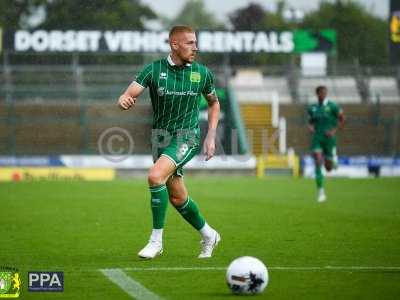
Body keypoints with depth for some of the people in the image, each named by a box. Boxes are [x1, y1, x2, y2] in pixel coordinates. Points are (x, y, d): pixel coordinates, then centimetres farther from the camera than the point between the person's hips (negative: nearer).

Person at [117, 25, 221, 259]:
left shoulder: (202, 73, -1)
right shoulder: (154, 70, -5)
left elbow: (214, 103, 15)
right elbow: (129, 95, -11)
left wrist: (211, 136, 6)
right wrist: (124, 101, -36)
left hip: (187, 137, -3)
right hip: (161, 136, 3)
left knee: (156, 176, -26)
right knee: (177, 197, 9)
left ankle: (156, 241, -16)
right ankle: (209, 235, 34)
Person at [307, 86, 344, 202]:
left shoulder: (332, 106, -7)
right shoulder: (312, 108, 6)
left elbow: (342, 119, -1)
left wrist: (334, 130, -12)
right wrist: (310, 127, -4)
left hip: (329, 139, -2)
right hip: (317, 139, 2)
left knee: (328, 168, 6)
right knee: (318, 165, -13)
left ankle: (334, 158, 45)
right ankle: (321, 192, -8)